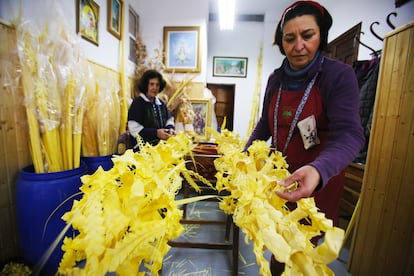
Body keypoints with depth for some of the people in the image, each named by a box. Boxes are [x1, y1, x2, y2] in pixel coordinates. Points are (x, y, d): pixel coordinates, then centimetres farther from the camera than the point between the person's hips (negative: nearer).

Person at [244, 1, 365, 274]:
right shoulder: (276, 79, 0)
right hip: (279, 175, 5)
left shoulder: (339, 75, -14)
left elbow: (349, 135, -25)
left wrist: (318, 169, -45)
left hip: (318, 178, -4)